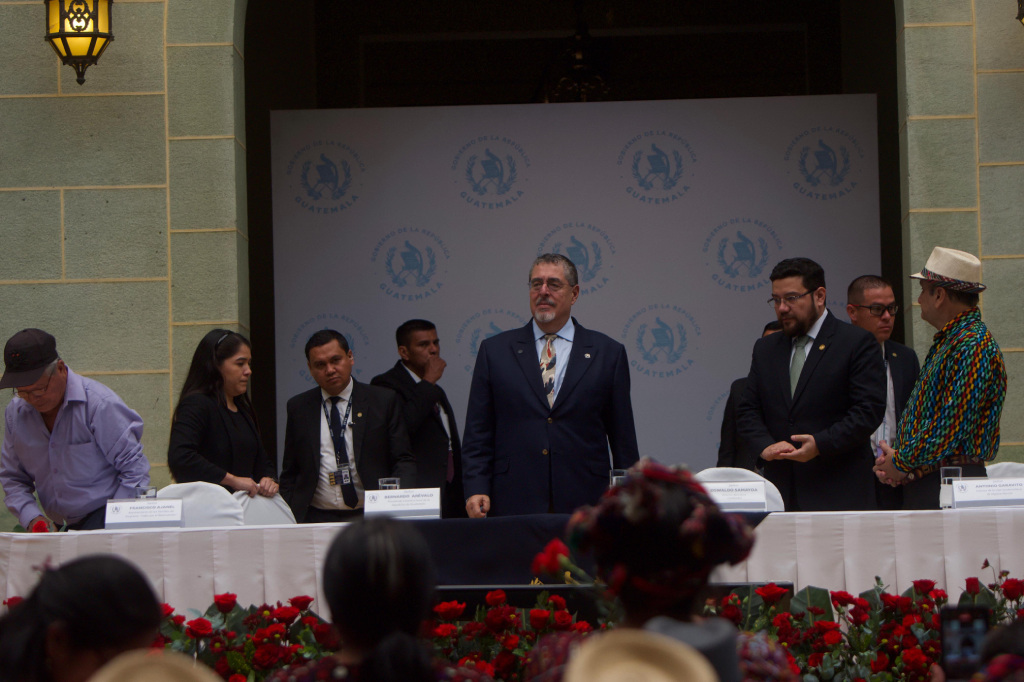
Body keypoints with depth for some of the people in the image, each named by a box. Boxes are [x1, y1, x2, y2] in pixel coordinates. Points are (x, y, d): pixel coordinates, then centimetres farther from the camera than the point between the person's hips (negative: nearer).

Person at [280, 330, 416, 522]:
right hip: (315, 519, 1)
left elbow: (403, 461, 6)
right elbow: (290, 472, 16)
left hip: (372, 519, 0)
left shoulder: (384, 401, 8)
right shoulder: (298, 407, 14)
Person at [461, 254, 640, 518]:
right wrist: (476, 490, -4)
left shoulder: (608, 354, 10)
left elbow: (623, 439, 10)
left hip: (584, 506, 0)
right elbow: (478, 433, 8)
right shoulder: (495, 350, 11)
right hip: (514, 504, 0)